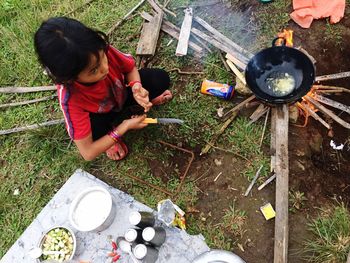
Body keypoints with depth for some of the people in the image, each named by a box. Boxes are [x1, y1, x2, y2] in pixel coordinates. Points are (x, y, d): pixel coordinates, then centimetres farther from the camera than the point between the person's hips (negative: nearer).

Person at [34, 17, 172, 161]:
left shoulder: (103, 51, -35)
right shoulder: (71, 99, -41)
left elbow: (130, 68, -10)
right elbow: (88, 153, -34)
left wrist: (136, 87, -32)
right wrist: (125, 126, -32)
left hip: (121, 93, 3)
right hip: (99, 114, -3)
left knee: (161, 78, -20)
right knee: (95, 129, -38)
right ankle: (109, 136, 1)